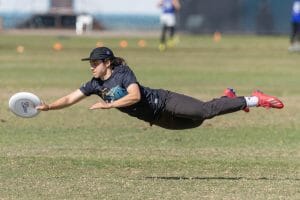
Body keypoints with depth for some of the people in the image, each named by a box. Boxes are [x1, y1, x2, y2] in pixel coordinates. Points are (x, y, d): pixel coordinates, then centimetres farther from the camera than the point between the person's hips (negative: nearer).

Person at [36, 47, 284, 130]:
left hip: (164, 102, -7)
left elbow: (135, 96, -36)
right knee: (195, 121, 13)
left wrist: (109, 105, -37)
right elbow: (70, 99, 0)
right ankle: (228, 98, 37)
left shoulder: (123, 73, -21)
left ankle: (252, 100, -13)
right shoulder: (96, 84, 0)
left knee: (204, 110, -20)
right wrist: (48, 107, -14)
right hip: (157, 119, 7)